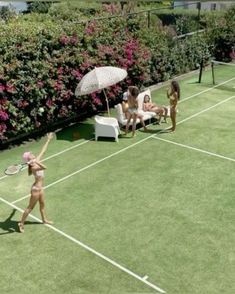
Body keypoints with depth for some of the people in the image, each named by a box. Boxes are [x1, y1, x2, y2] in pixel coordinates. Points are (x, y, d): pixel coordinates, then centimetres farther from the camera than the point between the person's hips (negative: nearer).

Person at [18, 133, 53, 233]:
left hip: (40, 188, 9)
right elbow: (44, 167, -48)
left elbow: (43, 150, 6)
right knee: (30, 207, 6)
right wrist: (36, 162, -55)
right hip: (36, 189, -9)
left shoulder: (37, 161, -5)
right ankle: (21, 223, 20)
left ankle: (44, 219, 46)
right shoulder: (33, 167, -29)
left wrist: (48, 140, 15)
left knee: (42, 204, 25)